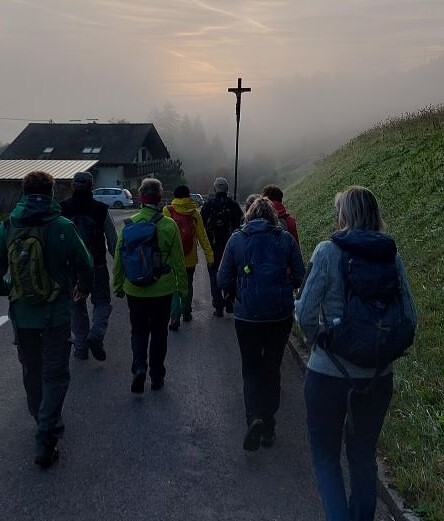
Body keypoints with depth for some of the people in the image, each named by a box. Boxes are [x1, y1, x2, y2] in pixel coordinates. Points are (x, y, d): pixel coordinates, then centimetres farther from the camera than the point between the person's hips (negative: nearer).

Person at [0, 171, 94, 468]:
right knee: (55, 375, 6)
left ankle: (43, 422, 40)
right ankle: (46, 439, 1)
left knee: (32, 370, 22)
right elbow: (85, 265, -6)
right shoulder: (63, 227, -13)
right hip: (56, 314, -3)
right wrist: (84, 289, 15)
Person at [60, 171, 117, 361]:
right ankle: (96, 335, -11)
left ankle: (80, 347, 17)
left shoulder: (62, 209, -3)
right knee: (102, 302, 12)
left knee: (77, 306, 14)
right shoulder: (101, 209, -6)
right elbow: (113, 240, -3)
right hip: (97, 267, -1)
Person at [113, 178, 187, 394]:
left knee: (138, 331, 16)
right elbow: (178, 260, -4)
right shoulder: (169, 225, -10)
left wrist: (118, 285, 12)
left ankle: (139, 368, -4)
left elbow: (119, 258, -1)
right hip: (163, 289, -1)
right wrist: (182, 285, 8)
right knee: (159, 333, 14)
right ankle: (157, 377, 22)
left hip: (135, 289, 1)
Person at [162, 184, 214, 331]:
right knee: (188, 286, 20)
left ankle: (175, 317, -11)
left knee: (173, 288, 2)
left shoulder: (167, 211, -8)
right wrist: (209, 255, -1)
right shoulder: (194, 213, -4)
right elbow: (202, 236, -4)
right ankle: (186, 313, 32)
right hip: (190, 258, 2)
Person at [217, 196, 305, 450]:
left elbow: (224, 281, -1)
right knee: (272, 369, 17)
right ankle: (268, 427, 23)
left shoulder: (237, 239, -2)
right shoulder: (286, 238, -1)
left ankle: (254, 418, -9)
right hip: (281, 315, 1)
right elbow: (300, 277, 1)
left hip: (247, 315, -1)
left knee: (251, 369, 14)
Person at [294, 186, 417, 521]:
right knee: (364, 455, 23)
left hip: (329, 372, -4)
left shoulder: (328, 251, -13)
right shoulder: (392, 254, -2)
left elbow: (306, 314, -13)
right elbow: (410, 317, -1)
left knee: (326, 455, 14)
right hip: (378, 375, 4)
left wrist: (317, 343, 5)